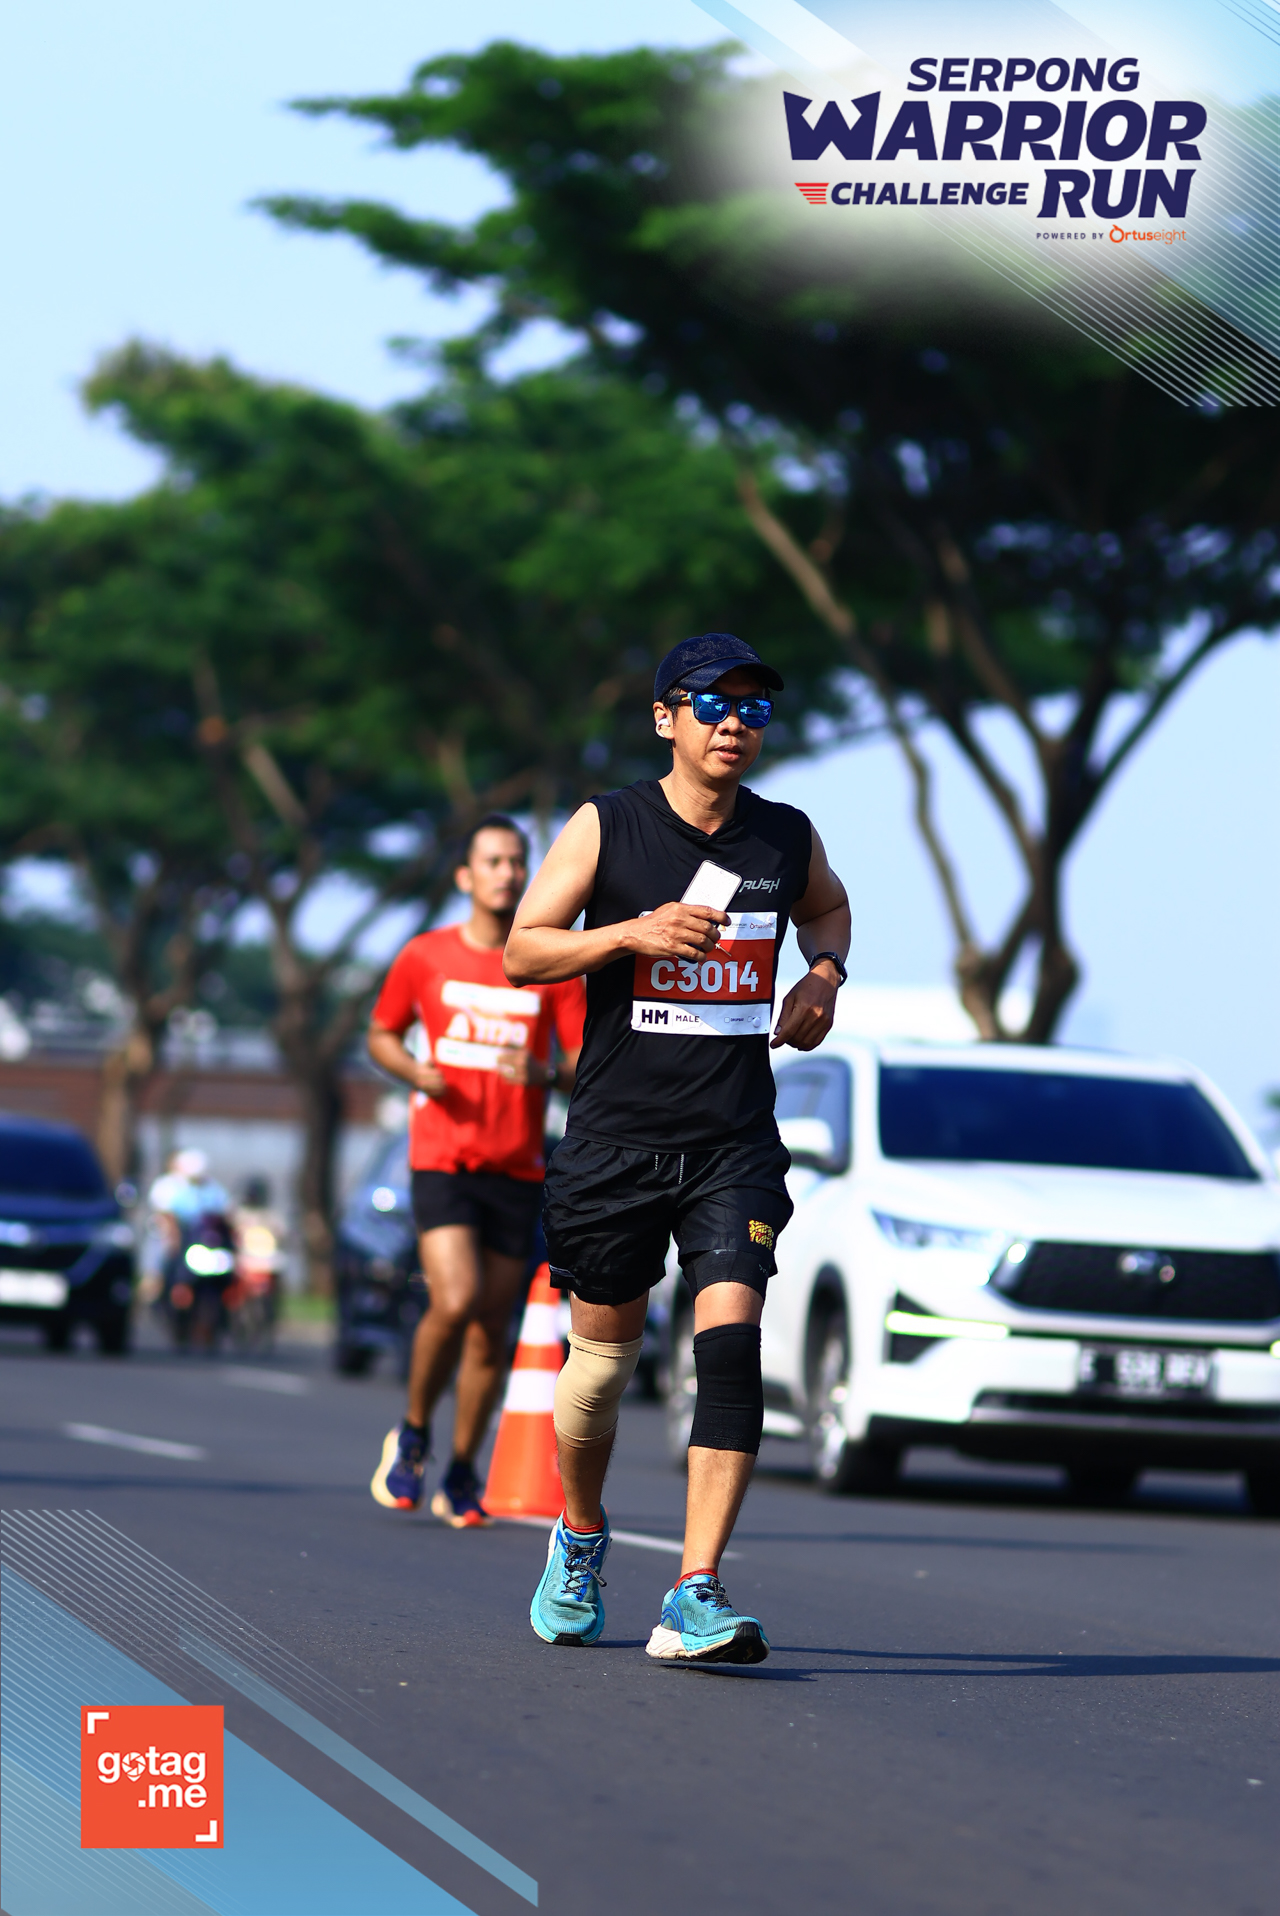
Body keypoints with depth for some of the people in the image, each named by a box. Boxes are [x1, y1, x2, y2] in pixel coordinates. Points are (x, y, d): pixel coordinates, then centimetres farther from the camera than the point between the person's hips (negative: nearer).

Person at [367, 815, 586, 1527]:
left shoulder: (555, 967, 4)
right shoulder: (426, 956, 4)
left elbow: (588, 1068, 3)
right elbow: (382, 1034, 16)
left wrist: (545, 1074, -19)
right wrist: (415, 1071, -5)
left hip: (518, 1169, 2)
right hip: (442, 1159, -2)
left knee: (493, 1329, 4)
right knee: (455, 1303, -19)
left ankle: (461, 1475, 19)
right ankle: (413, 1435, 5)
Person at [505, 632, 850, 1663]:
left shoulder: (788, 838, 5)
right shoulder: (605, 828, -3)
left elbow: (827, 905, 27)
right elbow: (522, 952, -3)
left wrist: (825, 972, 6)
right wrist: (632, 932, -19)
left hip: (735, 1144, 1)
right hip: (615, 1139, -1)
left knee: (731, 1342, -17)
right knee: (603, 1350, 9)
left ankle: (698, 1594, -18)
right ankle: (580, 1534, 39)